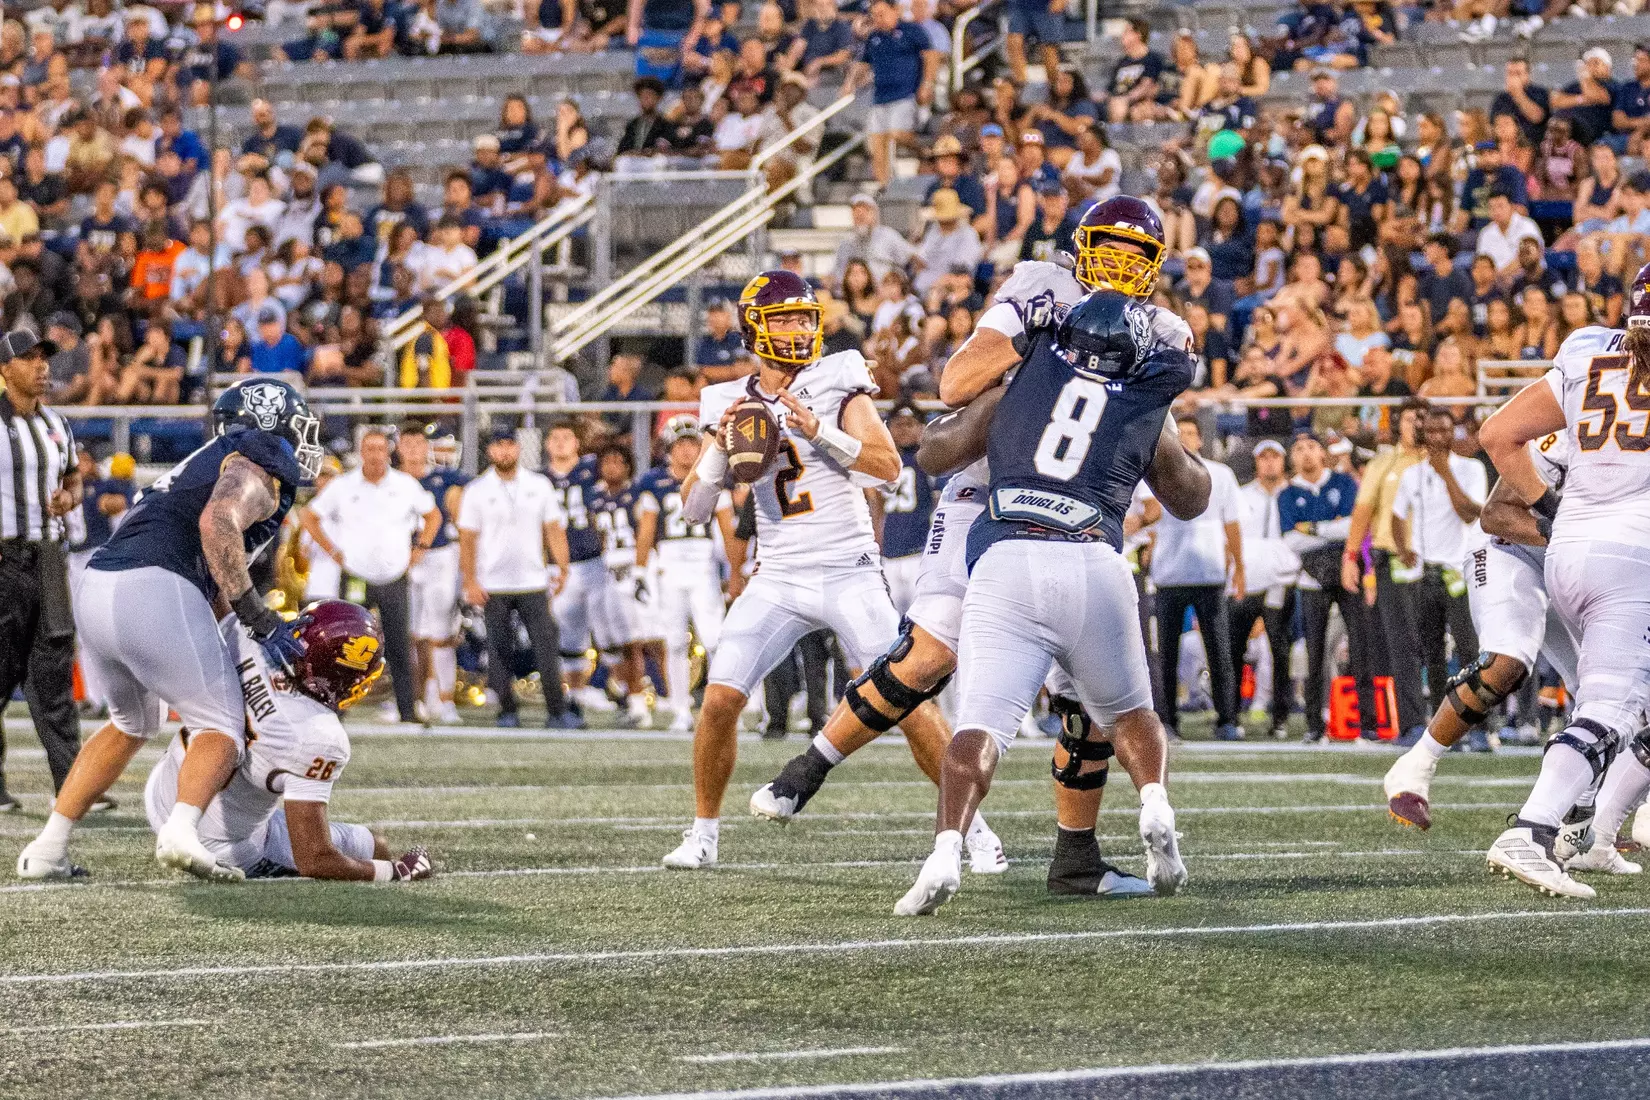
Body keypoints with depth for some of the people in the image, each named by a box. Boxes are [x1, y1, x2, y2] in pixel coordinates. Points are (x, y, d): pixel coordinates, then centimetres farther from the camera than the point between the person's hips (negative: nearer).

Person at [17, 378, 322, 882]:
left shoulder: (205, 463, 32)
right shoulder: (260, 465, 4)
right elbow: (218, 524, -16)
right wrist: (259, 618, -16)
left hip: (93, 592, 8)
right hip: (155, 590, -8)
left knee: (131, 723, 28)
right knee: (222, 727, 1)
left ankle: (48, 849, 24)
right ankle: (181, 830, -25)